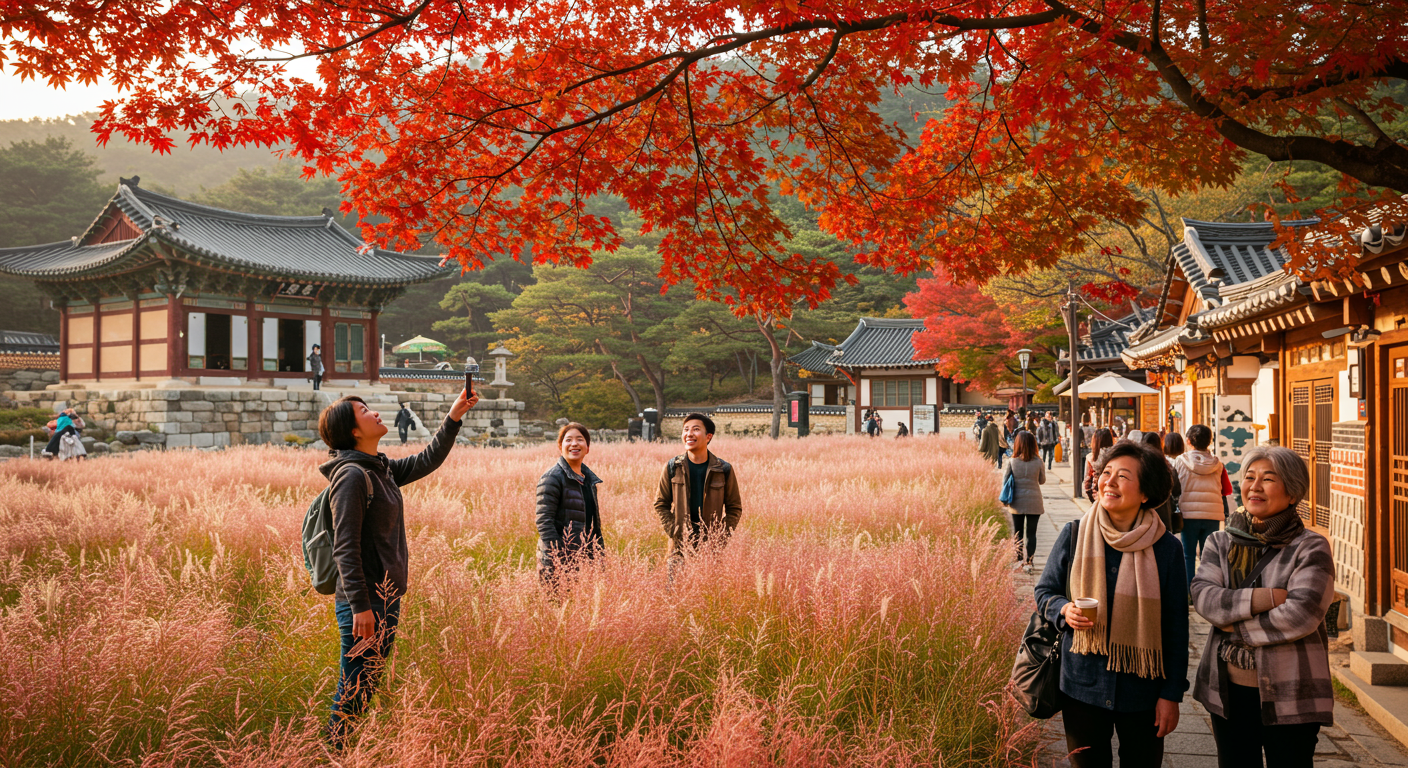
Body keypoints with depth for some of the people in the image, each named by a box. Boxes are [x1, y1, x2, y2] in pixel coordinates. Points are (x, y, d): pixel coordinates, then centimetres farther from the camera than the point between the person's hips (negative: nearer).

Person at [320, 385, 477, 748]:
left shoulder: (382, 469, 12)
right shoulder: (352, 475, -15)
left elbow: (427, 461, 26)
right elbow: (345, 548, -19)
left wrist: (454, 418, 18)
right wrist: (360, 607, -21)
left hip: (386, 597, 9)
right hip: (365, 603, -9)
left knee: (370, 687, 15)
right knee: (353, 693, -4)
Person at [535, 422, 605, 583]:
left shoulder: (589, 478, 15)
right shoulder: (552, 478, -8)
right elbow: (544, 522, -15)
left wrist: (600, 555, 17)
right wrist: (556, 560, -21)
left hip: (586, 559, 7)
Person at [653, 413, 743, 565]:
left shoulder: (724, 470, 0)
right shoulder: (672, 467, 2)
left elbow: (734, 508, 6)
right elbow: (660, 504, 8)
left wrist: (722, 536, -5)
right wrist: (673, 532, -5)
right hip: (680, 547, 1)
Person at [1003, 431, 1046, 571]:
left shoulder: (1012, 462, -9)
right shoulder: (1038, 462, -8)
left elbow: (1005, 481, -2)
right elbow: (1042, 481, 6)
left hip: (1017, 502, 0)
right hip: (1034, 502, 0)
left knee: (1017, 533, 13)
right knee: (1031, 533, 5)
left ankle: (1017, 560, 16)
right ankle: (1029, 562, 1)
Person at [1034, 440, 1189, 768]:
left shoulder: (1165, 548, -6)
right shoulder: (1074, 535, -4)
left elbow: (1176, 627, -1)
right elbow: (1045, 590, 8)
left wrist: (1171, 694, -1)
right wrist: (1064, 610, -15)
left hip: (1141, 689, 0)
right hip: (1082, 686, 1)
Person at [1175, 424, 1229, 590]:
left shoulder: (1181, 461, -3)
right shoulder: (1217, 464, 4)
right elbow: (1226, 490, 7)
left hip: (1189, 514, -2)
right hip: (1213, 514, 2)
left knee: (1188, 555, 5)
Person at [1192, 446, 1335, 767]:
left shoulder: (1310, 548, -6)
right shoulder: (1220, 542, 6)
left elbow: (1301, 614, -19)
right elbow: (1203, 596, -10)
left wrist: (1235, 624, -11)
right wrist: (1265, 598, -21)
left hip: (1288, 693, -4)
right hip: (1228, 690, 4)